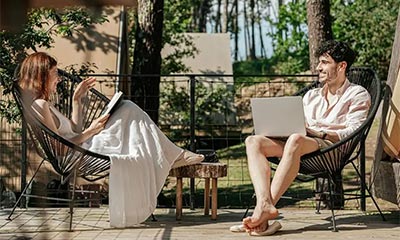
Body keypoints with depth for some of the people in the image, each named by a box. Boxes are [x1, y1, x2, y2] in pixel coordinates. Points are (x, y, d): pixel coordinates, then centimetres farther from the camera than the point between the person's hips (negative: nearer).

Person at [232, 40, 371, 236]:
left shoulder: (357, 94, 11)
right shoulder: (311, 95, 31)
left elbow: (353, 132, -4)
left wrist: (320, 133, -17)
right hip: (303, 146, 6)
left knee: (296, 140, -40)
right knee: (253, 141, -20)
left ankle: (263, 211, -42)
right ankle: (265, 203, -42)